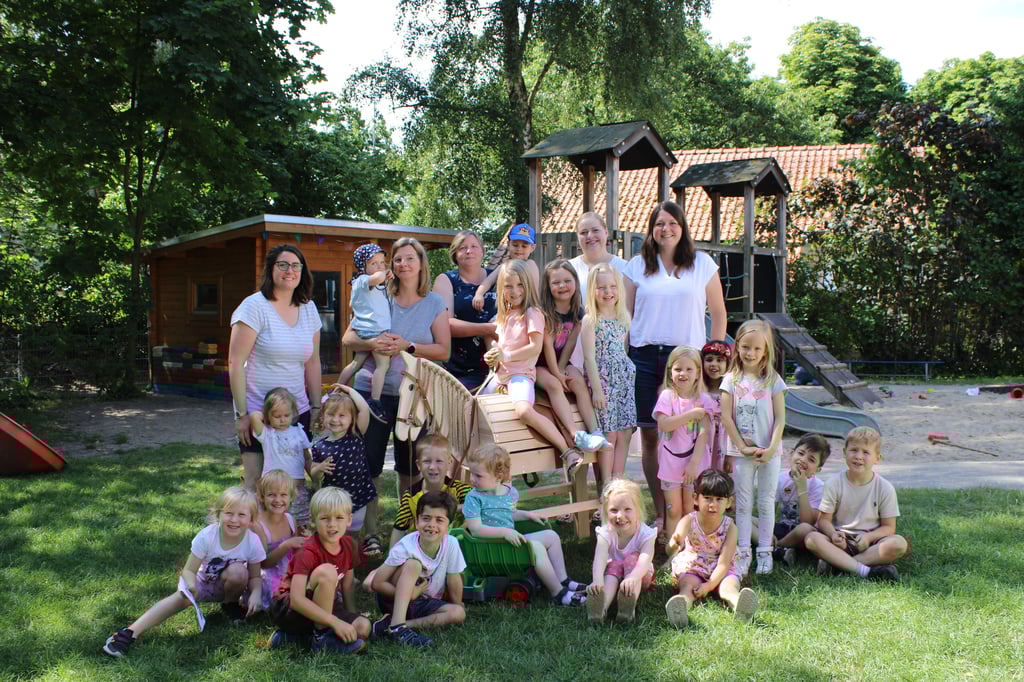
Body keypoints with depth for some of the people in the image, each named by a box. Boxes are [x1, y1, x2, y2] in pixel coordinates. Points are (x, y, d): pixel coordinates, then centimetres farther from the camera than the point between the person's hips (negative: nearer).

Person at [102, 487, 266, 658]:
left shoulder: (253, 542, -23)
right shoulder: (206, 536, -25)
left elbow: (255, 577, -11)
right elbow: (189, 570, -21)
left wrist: (256, 594, -33)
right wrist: (190, 586, -44)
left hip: (228, 585, 1)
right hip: (203, 583, -1)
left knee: (238, 570, -32)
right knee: (183, 597, -31)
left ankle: (230, 605, -1)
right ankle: (130, 633, -36)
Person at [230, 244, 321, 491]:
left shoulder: (308, 308, 9)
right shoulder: (255, 306, -9)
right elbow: (235, 363, -11)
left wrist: (316, 407, 11)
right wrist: (242, 413, -13)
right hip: (258, 413, -5)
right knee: (256, 485, -3)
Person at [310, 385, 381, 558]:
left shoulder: (356, 437, -6)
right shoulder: (319, 447, -5)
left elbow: (364, 409, -19)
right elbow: (315, 479, 3)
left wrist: (349, 390, -11)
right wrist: (319, 469, -19)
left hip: (359, 498, 0)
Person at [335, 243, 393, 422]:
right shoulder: (363, 280, -11)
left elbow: (352, 305, 34)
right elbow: (377, 278, -33)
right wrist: (386, 274, -13)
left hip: (364, 331, 10)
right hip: (374, 330, -10)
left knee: (356, 363, 19)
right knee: (383, 364, -13)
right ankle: (375, 402, -18)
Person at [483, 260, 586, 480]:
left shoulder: (532, 313, -4)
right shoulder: (504, 314, 19)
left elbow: (536, 347, -14)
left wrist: (506, 356, -13)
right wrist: (493, 356, 8)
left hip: (521, 373, -9)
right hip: (501, 374, 9)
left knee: (524, 411, -34)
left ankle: (568, 451, -28)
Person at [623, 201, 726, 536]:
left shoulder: (702, 264, 7)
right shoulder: (637, 265, 9)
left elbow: (718, 314, 9)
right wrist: (621, 357, 2)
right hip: (645, 356, 1)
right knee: (650, 434, 2)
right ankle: (660, 511, 12)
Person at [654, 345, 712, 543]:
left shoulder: (702, 399, -1)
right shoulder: (667, 396, -4)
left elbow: (704, 432, -7)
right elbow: (663, 424, -19)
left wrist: (694, 462, -15)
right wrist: (692, 414, -20)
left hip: (695, 462, 0)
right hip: (670, 462, 0)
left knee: (690, 510, 5)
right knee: (673, 510, 5)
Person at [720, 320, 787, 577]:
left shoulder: (773, 380, -1)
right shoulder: (731, 379, -1)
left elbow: (780, 418, -4)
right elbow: (726, 416, -5)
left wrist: (771, 448, -13)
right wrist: (743, 446, -10)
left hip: (769, 452, 0)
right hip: (742, 451, 0)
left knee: (766, 502, 7)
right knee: (743, 503, 6)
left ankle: (765, 551, 17)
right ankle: (743, 552, 13)